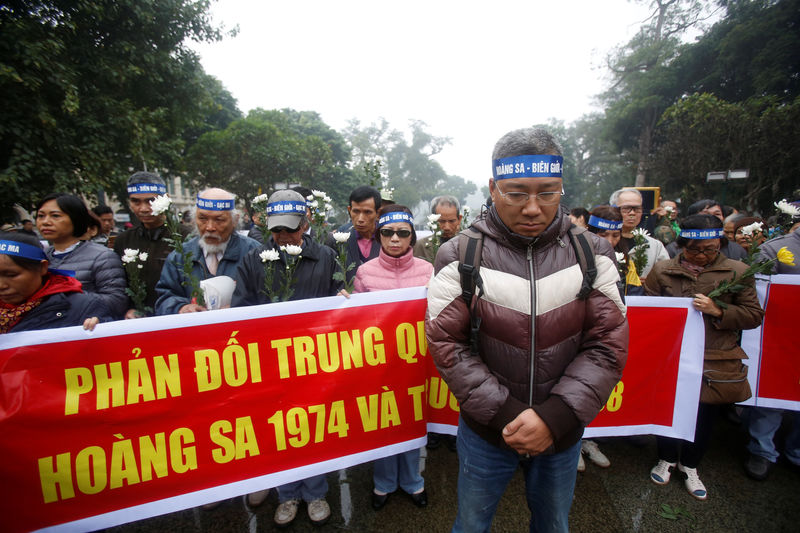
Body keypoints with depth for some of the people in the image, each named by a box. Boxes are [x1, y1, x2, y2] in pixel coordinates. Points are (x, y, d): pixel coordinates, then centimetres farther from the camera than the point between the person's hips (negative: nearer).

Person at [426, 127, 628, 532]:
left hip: (563, 433, 2)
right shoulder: (461, 256, -14)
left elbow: (608, 344, -9)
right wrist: (503, 412, -18)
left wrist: (556, 416, -17)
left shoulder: (592, 254, -7)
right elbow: (446, 344, -14)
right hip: (486, 430, -1)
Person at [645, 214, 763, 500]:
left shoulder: (737, 271, 0)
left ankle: (690, 465, 41)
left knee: (705, 417, 16)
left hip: (715, 362, 1)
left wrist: (719, 311, -15)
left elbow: (754, 315, 1)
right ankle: (666, 459, 39)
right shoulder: (662, 270, -2)